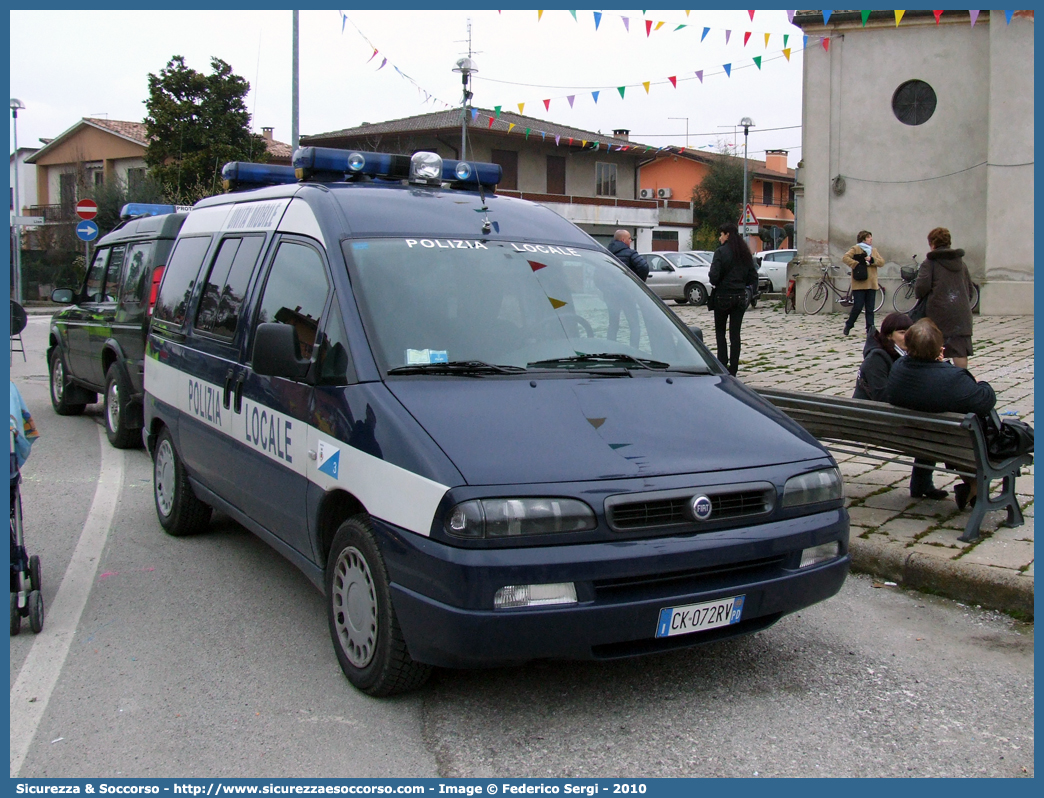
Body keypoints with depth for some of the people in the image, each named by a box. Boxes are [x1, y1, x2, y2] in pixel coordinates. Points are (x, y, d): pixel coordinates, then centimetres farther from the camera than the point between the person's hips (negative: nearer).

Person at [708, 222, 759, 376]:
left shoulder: (721, 252, -12)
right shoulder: (745, 253, 7)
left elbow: (714, 276, -19)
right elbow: (753, 275, 8)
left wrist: (715, 284, 1)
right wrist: (752, 292, 15)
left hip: (723, 296, -5)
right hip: (740, 297, 5)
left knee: (720, 330, 11)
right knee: (735, 333, 6)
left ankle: (722, 364, 3)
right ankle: (733, 369, 6)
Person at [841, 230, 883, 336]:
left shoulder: (874, 250, 18)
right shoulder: (855, 249, 0)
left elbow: (882, 262, 8)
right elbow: (845, 258, -12)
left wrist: (872, 260, -9)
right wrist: (856, 264, -20)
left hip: (871, 284, 5)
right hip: (859, 283, -5)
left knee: (870, 308, 3)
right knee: (858, 307, -5)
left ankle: (870, 328, 5)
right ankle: (848, 325, 13)